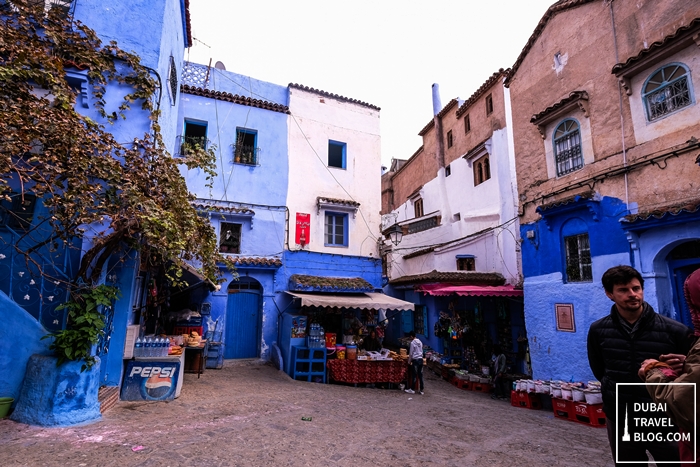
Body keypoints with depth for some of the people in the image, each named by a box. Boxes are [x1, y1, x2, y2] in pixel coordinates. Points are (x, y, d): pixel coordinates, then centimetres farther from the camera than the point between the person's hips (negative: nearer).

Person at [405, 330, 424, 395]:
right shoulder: (420, 342, 10)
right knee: (420, 375, 8)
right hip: (421, 359, 6)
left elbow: (410, 353, -8)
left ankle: (412, 389, 7)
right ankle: (421, 390, 11)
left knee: (414, 375, 0)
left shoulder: (412, 343, -10)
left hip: (415, 360, -6)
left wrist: (409, 361, 1)